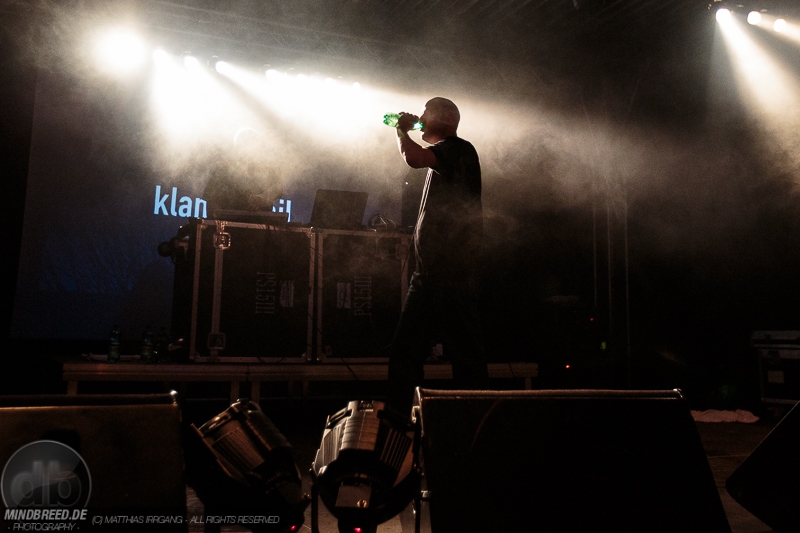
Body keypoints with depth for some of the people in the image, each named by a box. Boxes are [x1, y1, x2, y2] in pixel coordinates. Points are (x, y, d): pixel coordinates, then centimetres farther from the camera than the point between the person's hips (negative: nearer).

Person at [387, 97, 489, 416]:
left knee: (464, 353, -5)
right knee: (404, 353, 9)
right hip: (432, 272, 10)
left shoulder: (459, 150, -7)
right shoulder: (446, 157, 22)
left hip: (451, 274, -10)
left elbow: (413, 157, -23)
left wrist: (401, 130, -7)